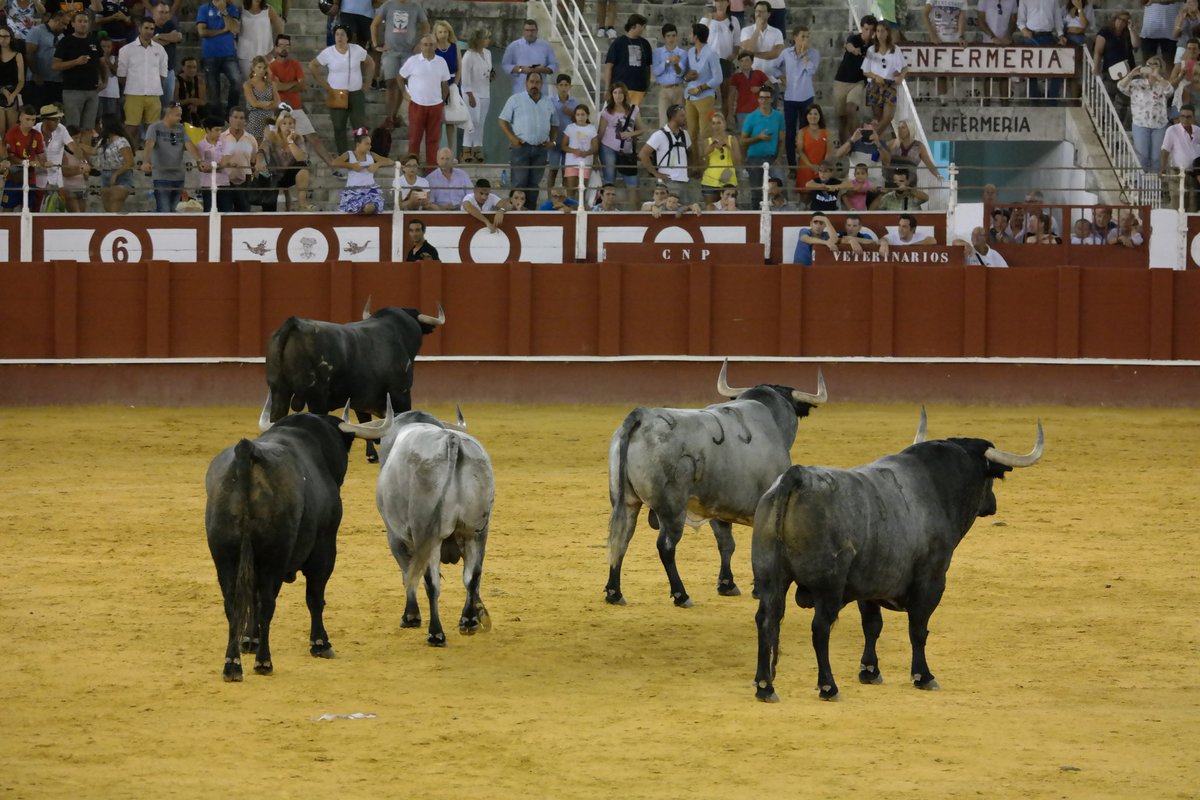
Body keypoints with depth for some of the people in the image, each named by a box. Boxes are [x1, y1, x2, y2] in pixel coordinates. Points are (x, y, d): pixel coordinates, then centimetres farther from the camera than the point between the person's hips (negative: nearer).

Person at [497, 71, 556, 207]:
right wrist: (512, 138, -11)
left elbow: (554, 125, 23)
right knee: (520, 183, -9)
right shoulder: (515, 100, 5)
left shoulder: (548, 103, 16)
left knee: (534, 183, 6)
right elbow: (503, 121, 3)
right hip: (521, 147, -4)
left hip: (540, 149, 4)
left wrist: (553, 141, 5)